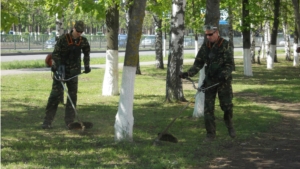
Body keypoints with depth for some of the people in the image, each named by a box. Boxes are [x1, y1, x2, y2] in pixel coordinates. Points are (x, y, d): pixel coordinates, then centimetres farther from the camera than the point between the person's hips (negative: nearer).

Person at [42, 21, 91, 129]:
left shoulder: (83, 41, 2)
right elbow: (56, 54, -15)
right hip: (61, 70, -5)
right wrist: (58, 67, -25)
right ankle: (47, 121, -8)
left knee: (73, 95, 4)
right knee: (56, 94, -10)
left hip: (73, 72, 5)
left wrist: (87, 66, 17)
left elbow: (86, 53, 21)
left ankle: (69, 121, 12)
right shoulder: (63, 39, -13)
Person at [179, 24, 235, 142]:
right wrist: (188, 73, -6)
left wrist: (224, 75, -31)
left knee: (227, 105, 0)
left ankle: (229, 125, 30)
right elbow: (198, 63, 8)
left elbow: (230, 64, -13)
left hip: (223, 80, -4)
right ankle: (210, 133, 8)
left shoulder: (225, 45, -10)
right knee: (208, 108, 0)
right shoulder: (205, 46, 4)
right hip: (210, 81, 4)